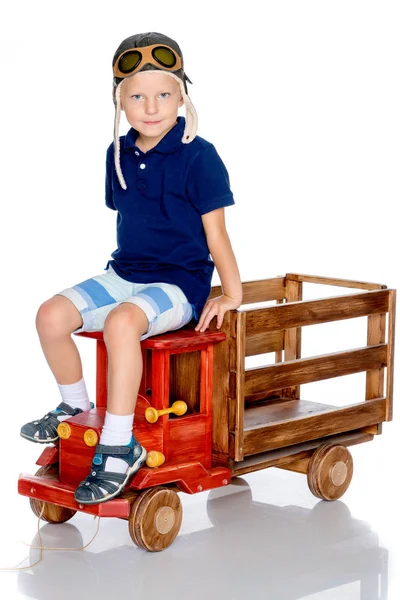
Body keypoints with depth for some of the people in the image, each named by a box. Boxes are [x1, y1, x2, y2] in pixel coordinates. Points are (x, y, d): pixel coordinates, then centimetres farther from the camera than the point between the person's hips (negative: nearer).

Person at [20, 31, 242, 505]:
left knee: (121, 322, -35)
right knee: (51, 315, -11)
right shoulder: (119, 154, 8)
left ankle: (119, 445, -29)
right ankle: (74, 406, 15)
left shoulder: (199, 156, -11)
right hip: (124, 274, 7)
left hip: (179, 282, -7)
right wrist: (125, 267, 15)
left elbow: (214, 231, -9)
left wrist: (232, 293, -8)